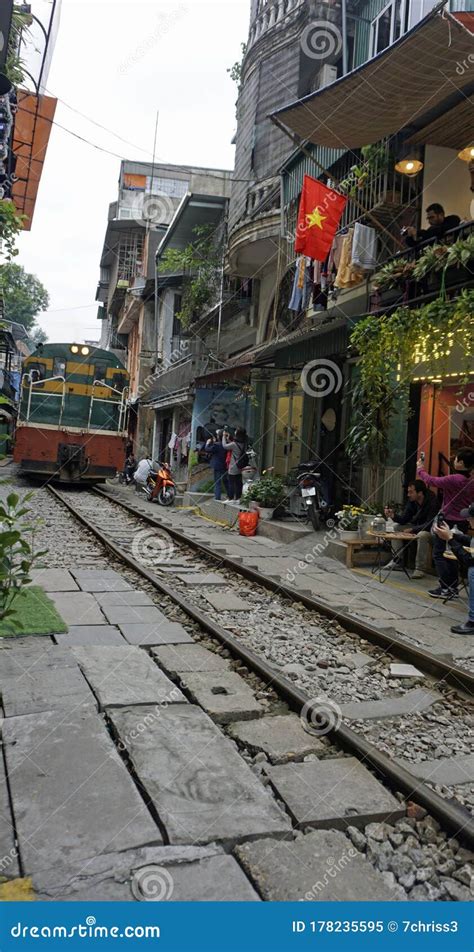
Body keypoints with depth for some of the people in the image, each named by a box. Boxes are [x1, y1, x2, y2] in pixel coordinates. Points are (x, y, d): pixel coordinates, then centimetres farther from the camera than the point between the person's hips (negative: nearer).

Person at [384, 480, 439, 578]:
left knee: (422, 535, -37)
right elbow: (403, 520, -3)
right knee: (396, 527, -6)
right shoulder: (412, 501, -4)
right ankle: (397, 561, -5)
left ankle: (420, 569, -25)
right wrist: (393, 515, -22)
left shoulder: (432, 502, -25)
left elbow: (430, 525, -28)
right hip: (417, 527, 8)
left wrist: (412, 530, -29)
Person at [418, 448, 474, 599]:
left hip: (448, 521, -7)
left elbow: (431, 481, -7)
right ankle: (453, 588, 20)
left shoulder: (454, 479, -19)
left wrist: (420, 469, 9)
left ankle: (445, 588, -1)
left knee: (439, 554, 2)